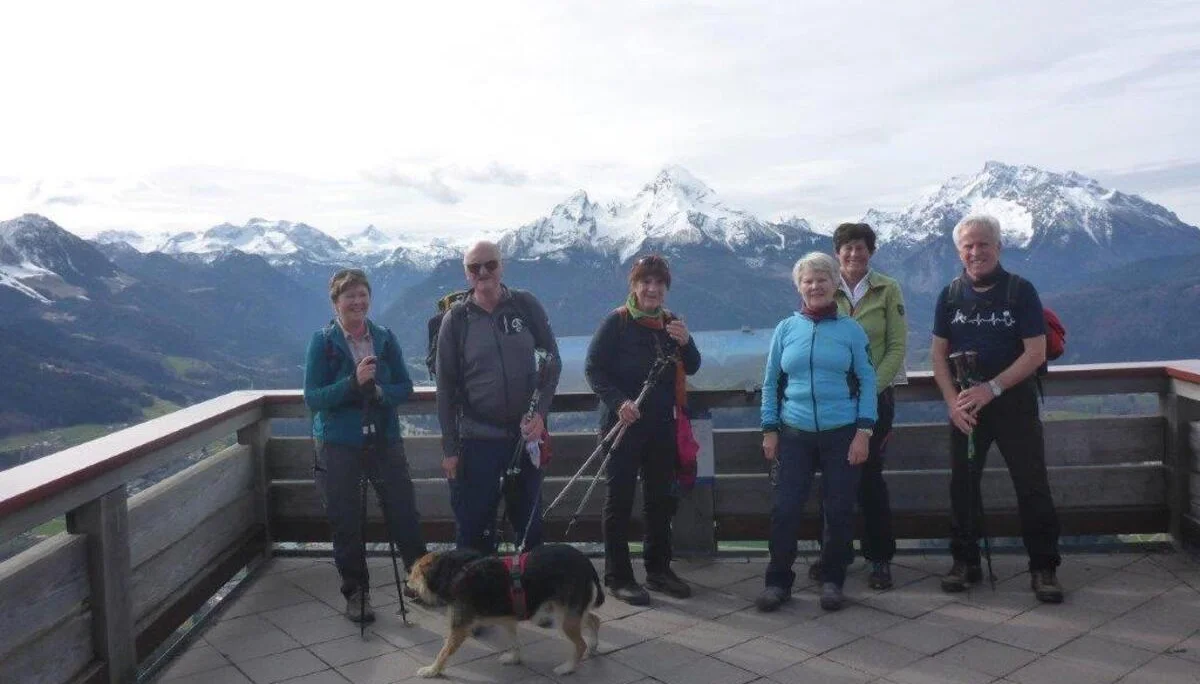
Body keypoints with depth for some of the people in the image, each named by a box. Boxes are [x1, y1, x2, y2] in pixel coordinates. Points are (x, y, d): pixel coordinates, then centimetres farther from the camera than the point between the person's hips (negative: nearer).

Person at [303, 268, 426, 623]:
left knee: (403, 512, 3)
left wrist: (380, 391, -17)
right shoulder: (322, 342, -5)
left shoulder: (385, 338, 3)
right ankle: (355, 592, 24)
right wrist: (353, 382, -24)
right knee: (346, 522, 7)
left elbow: (405, 388, 4)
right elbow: (312, 398, -10)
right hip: (338, 444, -2)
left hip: (385, 438, 2)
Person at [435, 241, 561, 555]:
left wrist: (540, 411, -10)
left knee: (530, 522, 14)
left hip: (526, 434, 1)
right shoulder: (455, 320, -1)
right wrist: (449, 447, -1)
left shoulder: (526, 305, 0)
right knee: (473, 528, 4)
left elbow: (552, 361, 4)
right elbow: (446, 387, 1)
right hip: (476, 440, -1)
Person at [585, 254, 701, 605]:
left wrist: (685, 342, -15)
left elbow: (692, 368, 5)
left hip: (662, 426, 6)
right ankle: (617, 577, 10)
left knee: (661, 499, 15)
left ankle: (658, 569, 29)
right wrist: (618, 402, -24)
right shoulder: (617, 322, -9)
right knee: (619, 500, 1)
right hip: (624, 425, -6)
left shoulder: (671, 323, 8)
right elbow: (593, 369, -11)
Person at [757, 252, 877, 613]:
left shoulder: (851, 329, 2)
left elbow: (867, 382, 1)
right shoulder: (785, 329, 5)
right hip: (794, 434, 1)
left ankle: (832, 580, 23)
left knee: (839, 511, 6)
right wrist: (769, 430, 2)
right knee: (785, 509, -1)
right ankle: (778, 580, 13)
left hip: (842, 435, -1)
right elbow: (770, 383, 8)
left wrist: (864, 432, -7)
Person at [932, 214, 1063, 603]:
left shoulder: (1020, 291, -6)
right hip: (965, 405, 3)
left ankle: (1044, 567, 11)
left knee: (1033, 486, -1)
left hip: (1013, 401, -3)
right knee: (963, 485, 8)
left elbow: (1036, 353, -10)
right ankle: (965, 562, 20)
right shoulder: (951, 294, 4)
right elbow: (939, 353, 4)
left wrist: (991, 389, -19)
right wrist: (952, 400, -9)